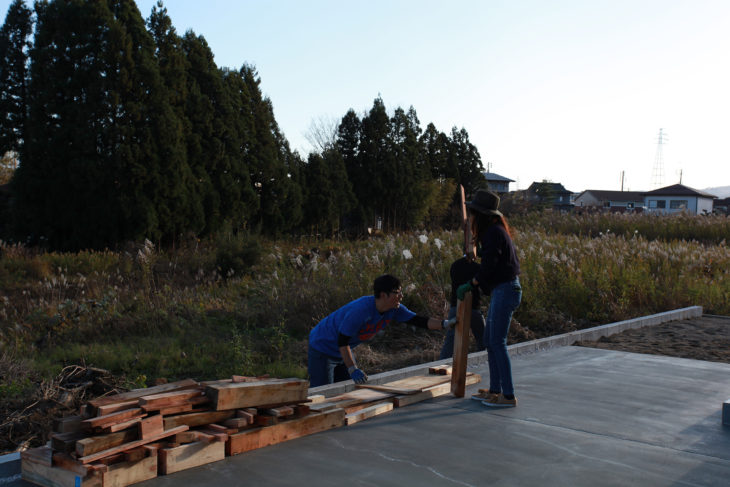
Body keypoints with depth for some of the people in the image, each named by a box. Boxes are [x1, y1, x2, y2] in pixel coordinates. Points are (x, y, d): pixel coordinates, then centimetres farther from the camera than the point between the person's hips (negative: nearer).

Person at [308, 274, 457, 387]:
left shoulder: (394, 310, -11)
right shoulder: (361, 309, -35)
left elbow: (418, 320, -8)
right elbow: (342, 341, -31)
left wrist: (445, 324, -22)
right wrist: (353, 370, -33)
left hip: (343, 351, 8)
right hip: (323, 347, -8)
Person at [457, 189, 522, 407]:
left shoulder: (494, 233, -15)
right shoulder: (493, 231, 15)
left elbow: (488, 266, -19)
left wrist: (470, 285, -11)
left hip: (505, 290, -10)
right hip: (501, 291, 10)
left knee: (497, 342, -7)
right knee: (489, 340, 13)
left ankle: (509, 395, -2)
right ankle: (495, 390, 20)